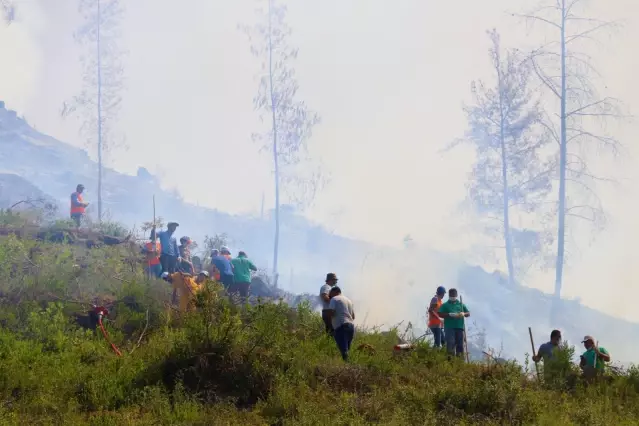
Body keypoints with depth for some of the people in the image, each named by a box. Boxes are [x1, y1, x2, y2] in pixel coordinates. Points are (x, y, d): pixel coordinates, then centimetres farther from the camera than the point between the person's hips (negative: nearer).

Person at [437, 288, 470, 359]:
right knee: (450, 343, -16)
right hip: (449, 327, -3)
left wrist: (464, 314, -6)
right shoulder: (445, 305, 12)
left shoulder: (461, 304, 21)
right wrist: (450, 314, -12)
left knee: (460, 344, 0)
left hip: (459, 327, 3)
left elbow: (468, 313, 18)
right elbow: (440, 314, 0)